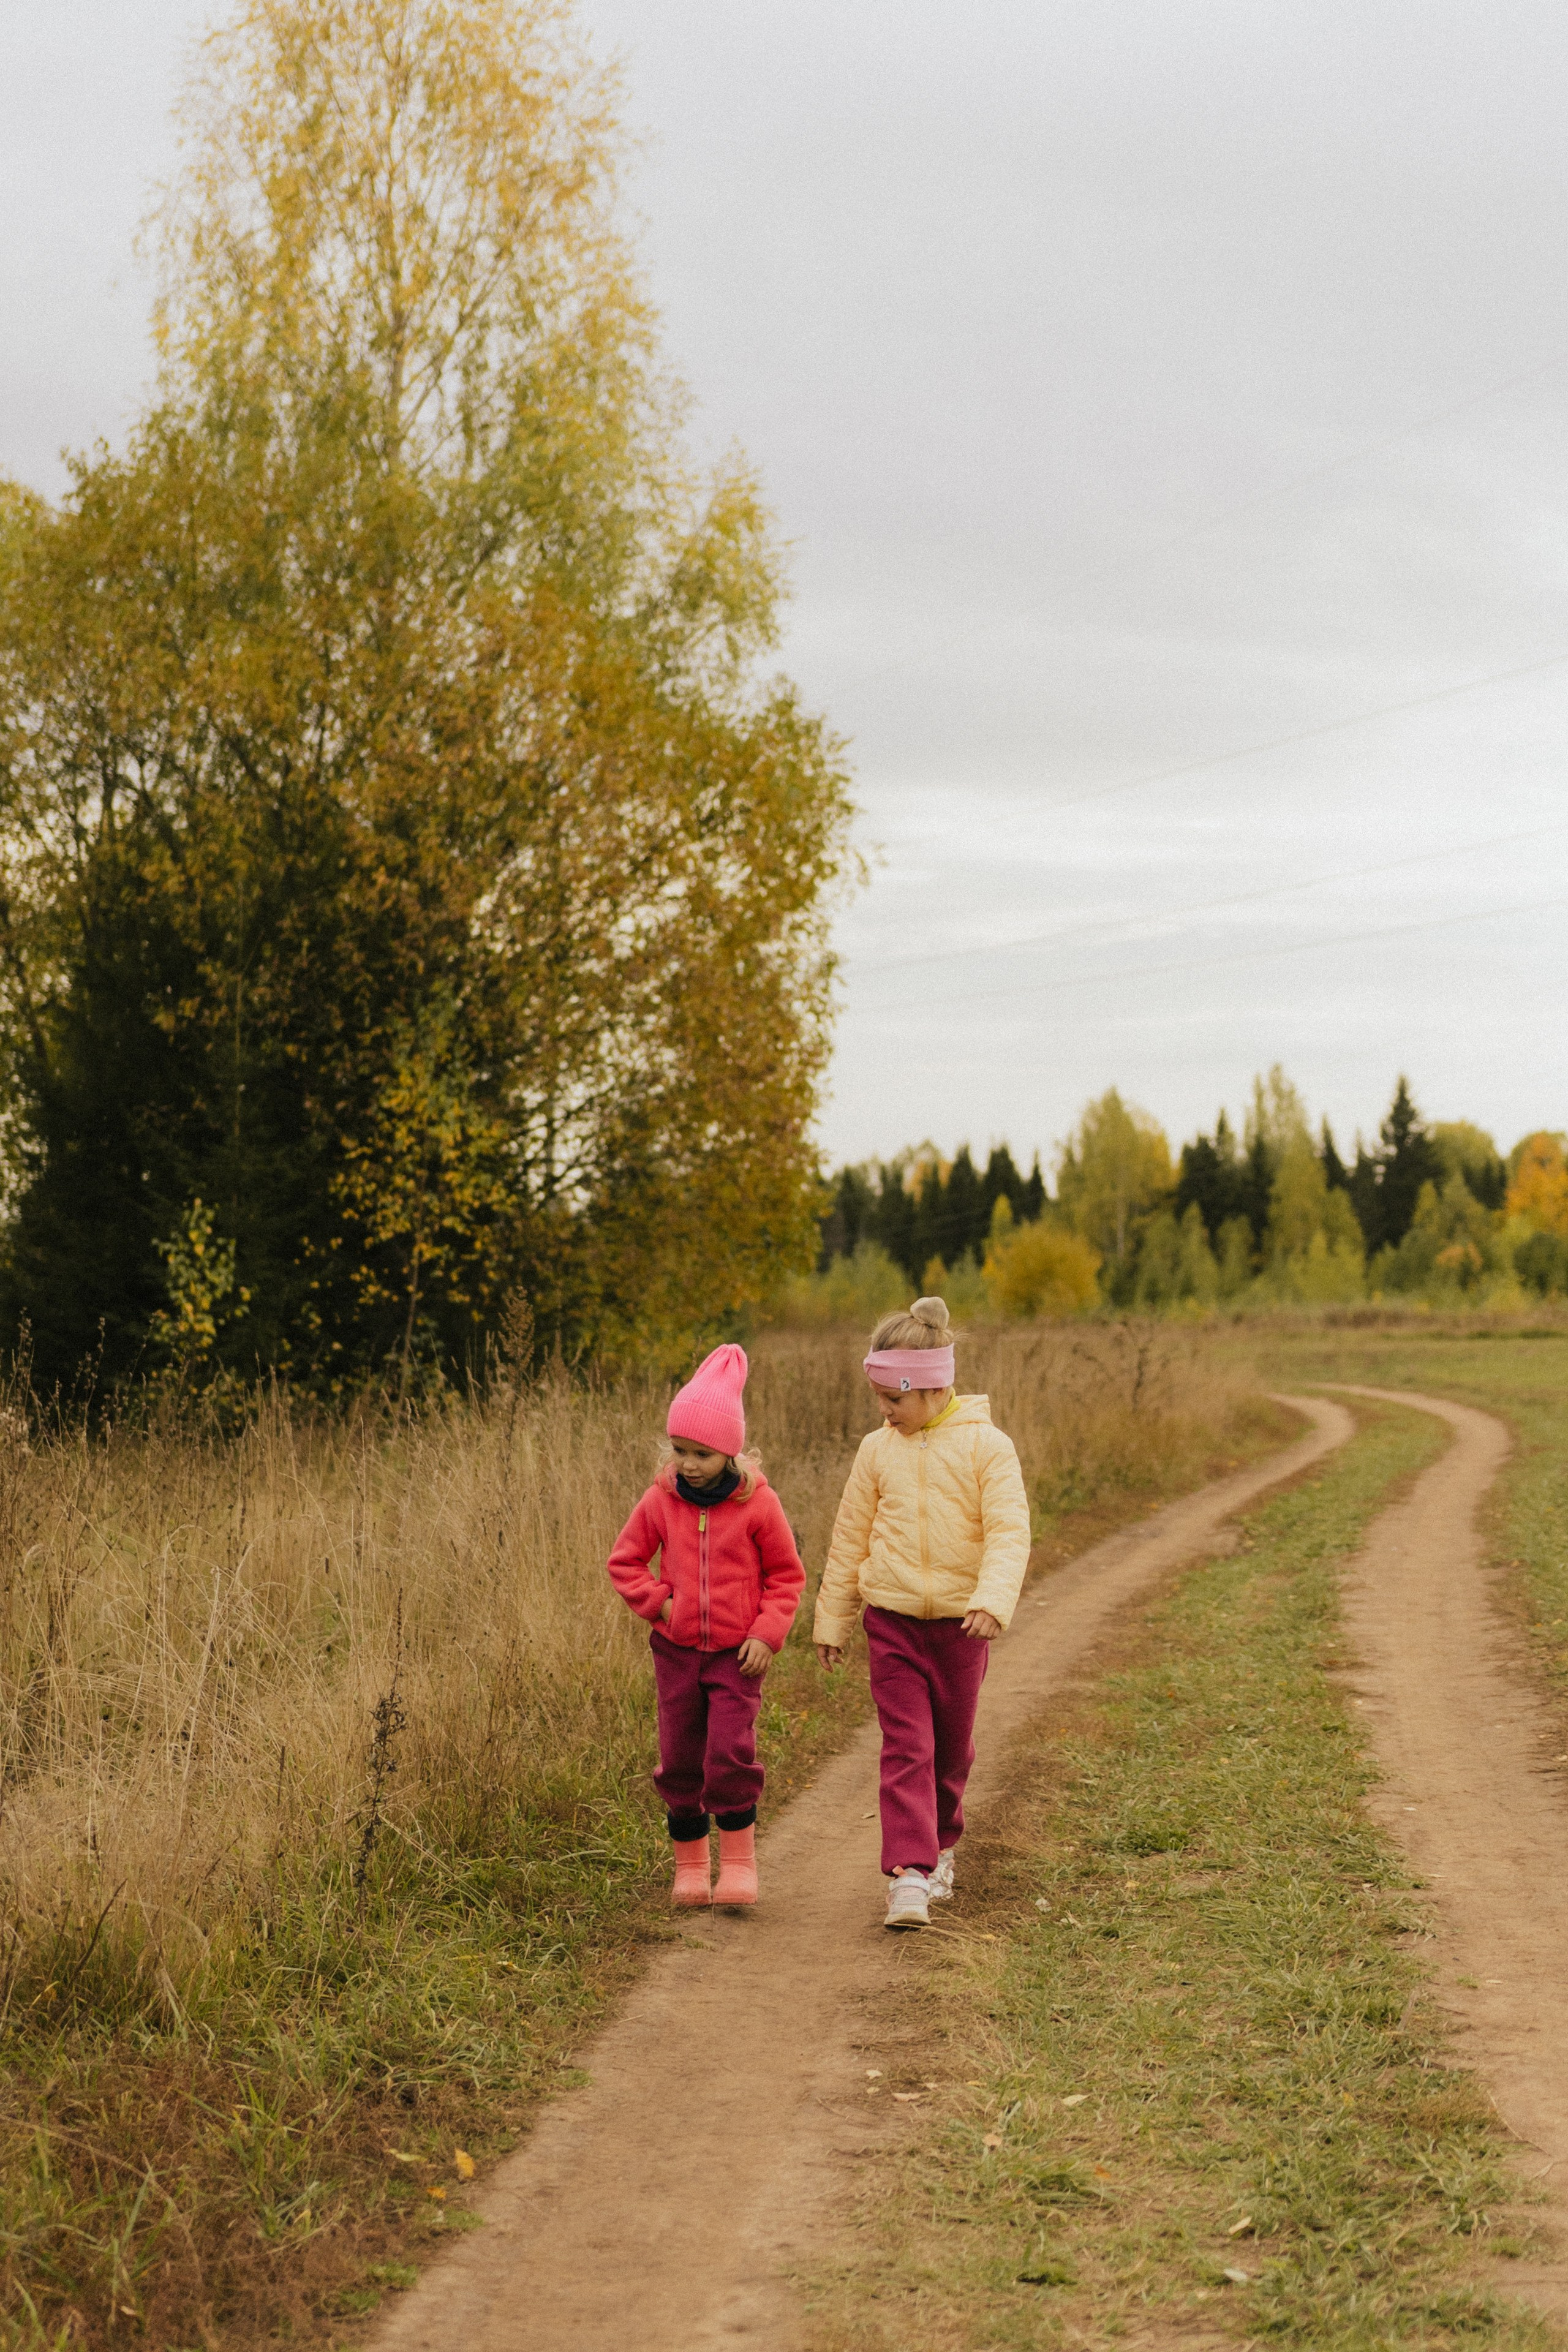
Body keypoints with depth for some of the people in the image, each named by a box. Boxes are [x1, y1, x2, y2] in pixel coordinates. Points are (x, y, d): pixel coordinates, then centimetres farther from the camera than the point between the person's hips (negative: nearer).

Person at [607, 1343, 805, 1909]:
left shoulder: (757, 1503, -8)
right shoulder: (661, 1501, -2)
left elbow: (786, 1575, 0)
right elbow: (625, 1560, 10)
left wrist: (767, 1634, -10)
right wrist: (658, 1603, -5)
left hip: (736, 1655, -3)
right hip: (677, 1651, 3)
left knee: (731, 1757, -14)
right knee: (680, 1763, 6)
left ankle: (739, 1864, 2)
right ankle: (690, 1867, 20)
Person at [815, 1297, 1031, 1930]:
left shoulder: (986, 1446, -6)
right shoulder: (878, 1450, 2)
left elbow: (1009, 1533, -13)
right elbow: (850, 1538, 11)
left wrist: (993, 1600, -29)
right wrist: (832, 1620, 14)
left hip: (960, 1623, -1)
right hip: (892, 1621, 1)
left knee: (951, 1747, 13)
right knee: (906, 1748, -8)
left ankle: (941, 1843, 36)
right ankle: (909, 1875, -12)